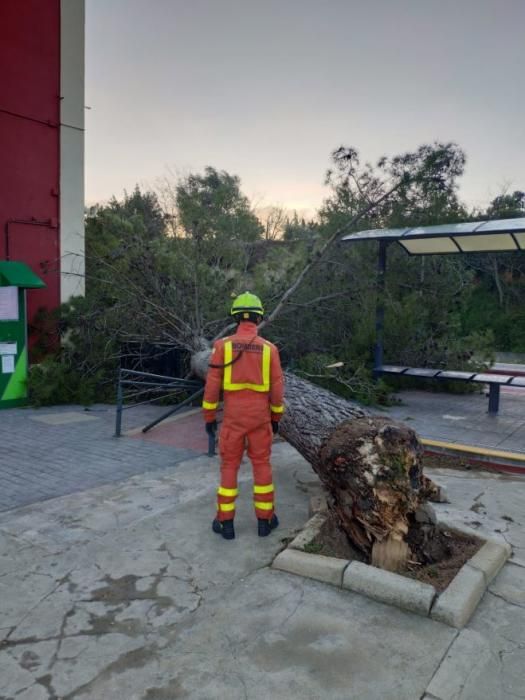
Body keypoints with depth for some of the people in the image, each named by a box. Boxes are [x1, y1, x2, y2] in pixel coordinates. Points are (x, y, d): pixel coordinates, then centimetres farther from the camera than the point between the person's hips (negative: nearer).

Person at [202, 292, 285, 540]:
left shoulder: (223, 345, -7)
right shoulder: (269, 348, -4)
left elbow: (212, 384, -7)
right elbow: (277, 388, 0)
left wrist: (209, 416, 3)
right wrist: (276, 417, 13)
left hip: (233, 417, -1)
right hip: (260, 417, 1)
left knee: (229, 466, 9)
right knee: (262, 466, 11)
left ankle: (225, 522, 13)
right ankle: (265, 519, 19)